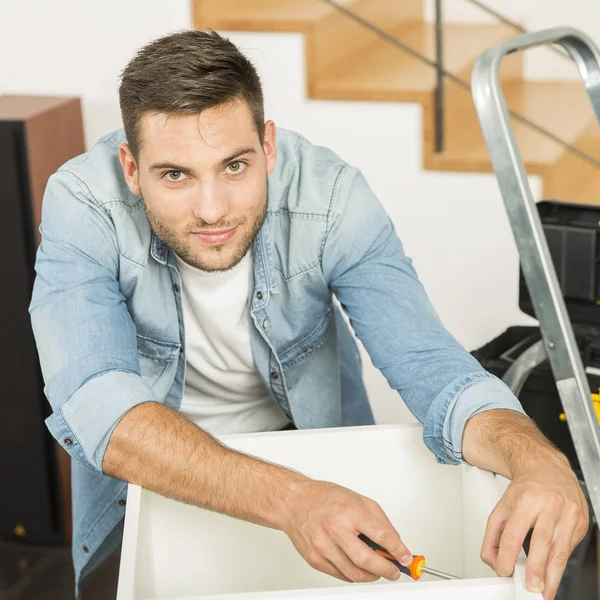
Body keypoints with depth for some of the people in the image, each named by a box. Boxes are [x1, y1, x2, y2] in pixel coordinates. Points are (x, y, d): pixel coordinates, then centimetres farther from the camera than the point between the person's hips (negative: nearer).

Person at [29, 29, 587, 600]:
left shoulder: (330, 197, -23)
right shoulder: (83, 205, -27)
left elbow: (427, 363, -28)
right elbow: (94, 403, -38)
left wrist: (540, 462, -50)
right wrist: (286, 498, -53)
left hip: (315, 456, 1)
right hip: (155, 475, 0)